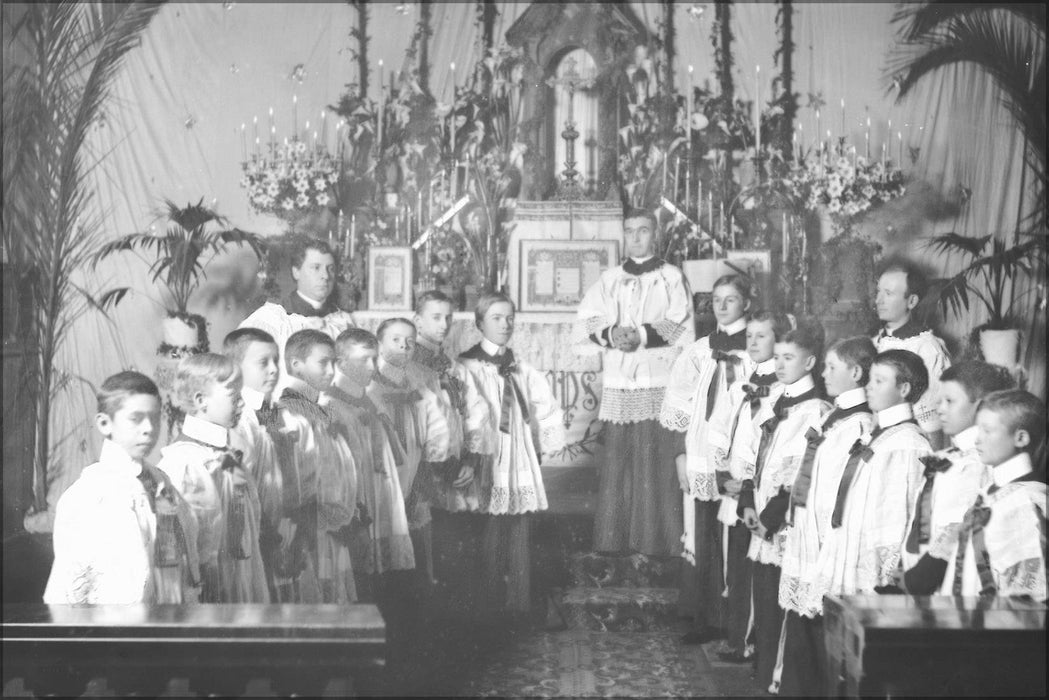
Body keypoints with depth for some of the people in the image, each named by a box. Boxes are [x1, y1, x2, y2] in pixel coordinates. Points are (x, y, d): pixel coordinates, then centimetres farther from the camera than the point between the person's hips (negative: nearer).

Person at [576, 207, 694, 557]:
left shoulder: (672, 277, 7)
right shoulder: (609, 279, 16)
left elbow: (681, 328, -5)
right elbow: (584, 323, 6)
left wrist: (642, 335, -18)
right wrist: (610, 333, -14)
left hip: (657, 385, -3)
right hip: (616, 386, 3)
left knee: (654, 463, -6)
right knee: (616, 460, 1)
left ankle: (656, 542, 0)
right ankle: (612, 540, 8)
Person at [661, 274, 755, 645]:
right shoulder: (699, 352, 12)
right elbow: (679, 409, 12)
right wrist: (680, 455, 3)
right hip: (701, 460, 3)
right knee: (702, 539, 4)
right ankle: (705, 618, 12)